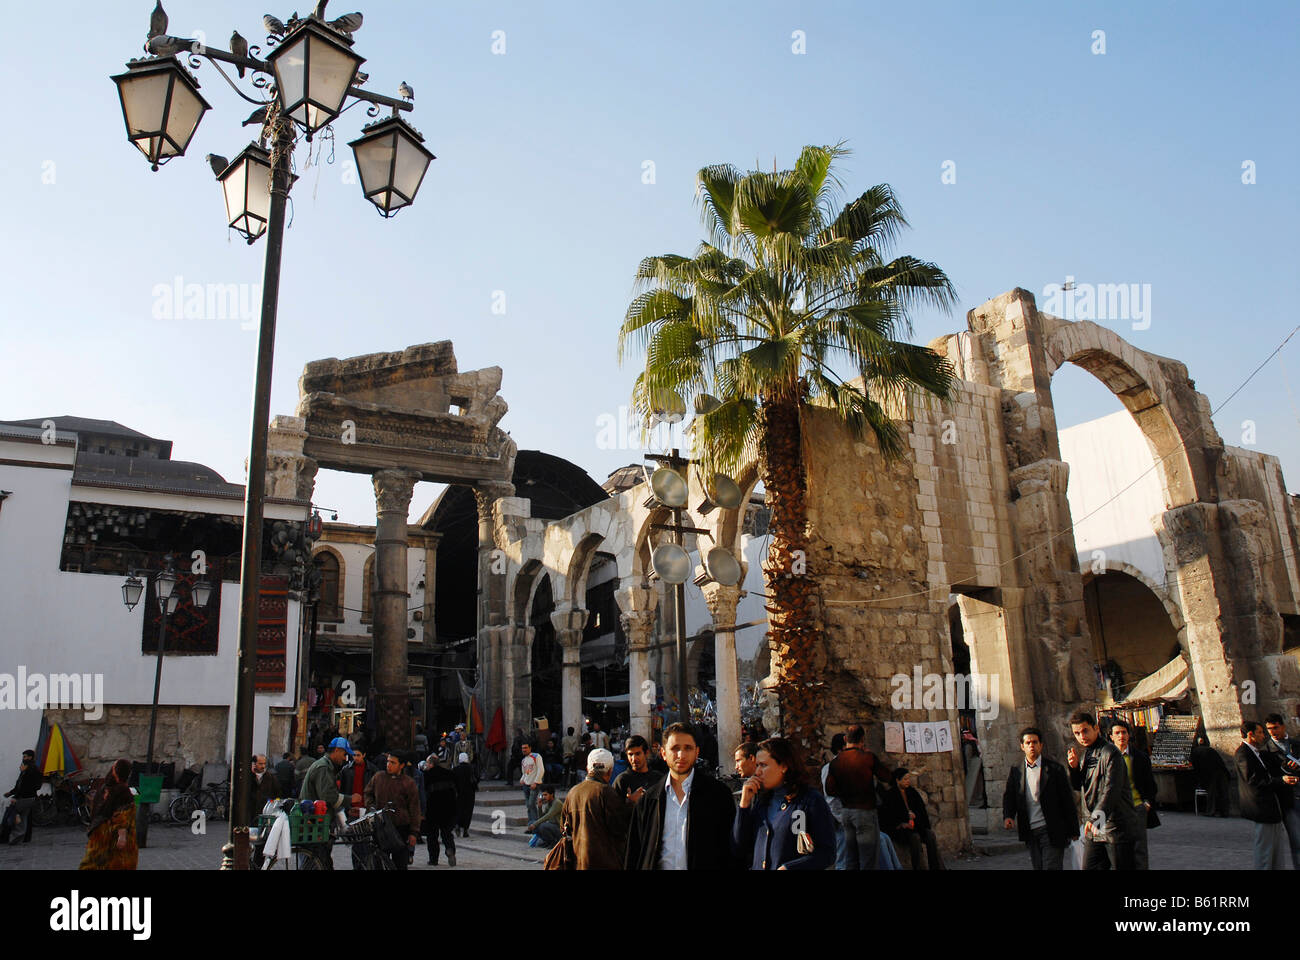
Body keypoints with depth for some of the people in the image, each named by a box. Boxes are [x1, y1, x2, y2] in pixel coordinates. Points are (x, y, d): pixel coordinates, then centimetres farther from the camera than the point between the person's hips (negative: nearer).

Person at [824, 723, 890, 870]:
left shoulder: (835, 762, 2)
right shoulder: (868, 757, -12)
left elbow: (830, 790, 1)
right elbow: (886, 777, 0)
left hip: (846, 812, 5)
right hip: (866, 811, -5)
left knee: (850, 862, 14)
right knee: (868, 862, 0)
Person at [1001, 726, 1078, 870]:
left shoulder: (1055, 769, -4)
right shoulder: (1016, 771, 7)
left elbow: (1067, 800, -2)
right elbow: (1009, 796, 4)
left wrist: (1073, 831, -3)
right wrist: (1008, 816, -16)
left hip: (1051, 831, -4)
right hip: (1030, 832, 4)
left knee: (1051, 866, -6)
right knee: (1038, 867, 10)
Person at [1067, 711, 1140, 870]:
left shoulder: (1110, 752, -13)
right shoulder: (1085, 755, 12)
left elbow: (1112, 789, -24)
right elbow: (1077, 786, 20)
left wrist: (1096, 816, -34)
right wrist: (1074, 767, 0)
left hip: (1116, 827, -7)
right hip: (1093, 828, 7)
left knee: (1119, 867, 0)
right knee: (1089, 867, 6)